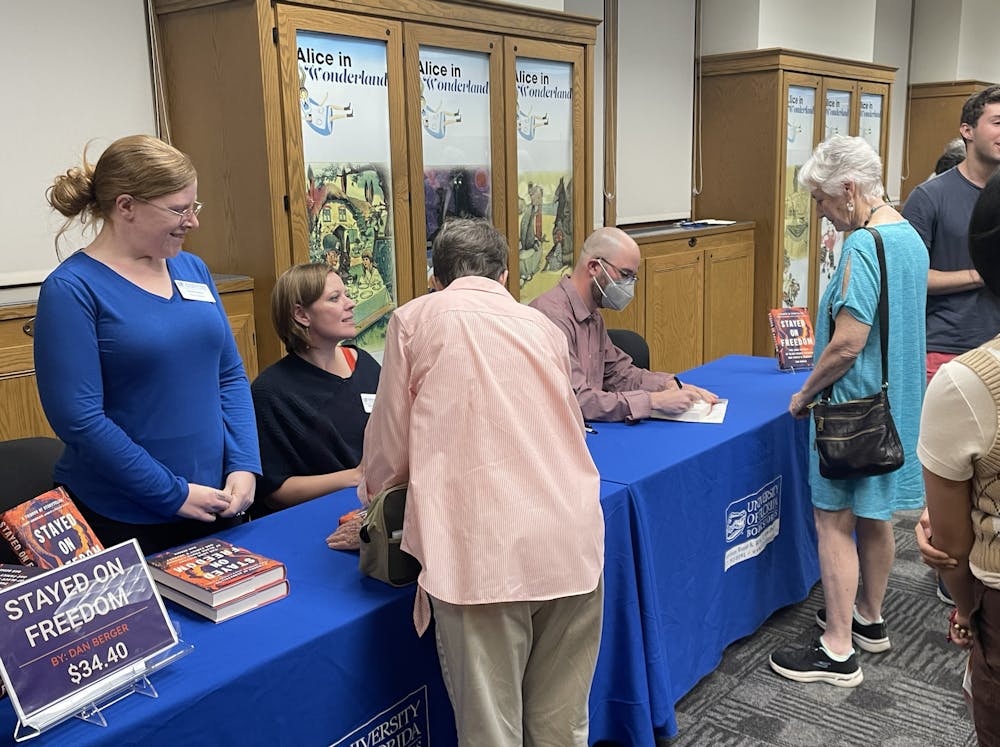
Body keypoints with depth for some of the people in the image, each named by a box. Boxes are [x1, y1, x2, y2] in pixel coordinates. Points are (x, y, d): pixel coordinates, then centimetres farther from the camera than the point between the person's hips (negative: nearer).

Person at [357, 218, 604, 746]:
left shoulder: (415, 319, 8)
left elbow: (389, 450, 10)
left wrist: (371, 505, 31)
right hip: (573, 544, 5)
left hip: (481, 551, -4)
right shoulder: (542, 325, 19)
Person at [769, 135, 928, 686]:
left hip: (854, 406, -9)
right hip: (894, 403, 9)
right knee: (874, 517, 20)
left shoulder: (863, 246, -21)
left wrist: (805, 393, -10)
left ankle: (839, 652, 8)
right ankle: (868, 619, 36)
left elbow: (846, 346, -25)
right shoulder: (910, 237, 8)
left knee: (834, 521, 0)